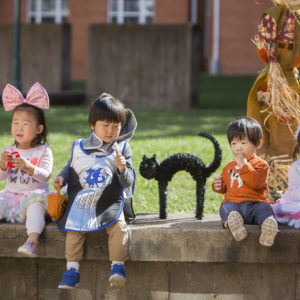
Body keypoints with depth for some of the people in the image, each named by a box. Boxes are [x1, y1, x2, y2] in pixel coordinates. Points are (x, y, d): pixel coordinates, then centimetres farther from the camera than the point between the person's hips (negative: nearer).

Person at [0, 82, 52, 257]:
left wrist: (28, 167, -30)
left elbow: (45, 175, -12)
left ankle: (32, 241, -50)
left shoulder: (44, 151, 1)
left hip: (34, 194, -4)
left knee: (36, 203, -36)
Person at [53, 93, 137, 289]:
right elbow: (71, 170, 23)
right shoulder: (79, 148, 10)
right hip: (82, 202, 1)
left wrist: (122, 169, -20)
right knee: (74, 228, -22)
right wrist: (61, 178, 2)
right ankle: (72, 269, -16)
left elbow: (128, 182, 1)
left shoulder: (122, 149, 5)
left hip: (110, 203, -1)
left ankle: (118, 265, -16)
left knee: (118, 226, -28)